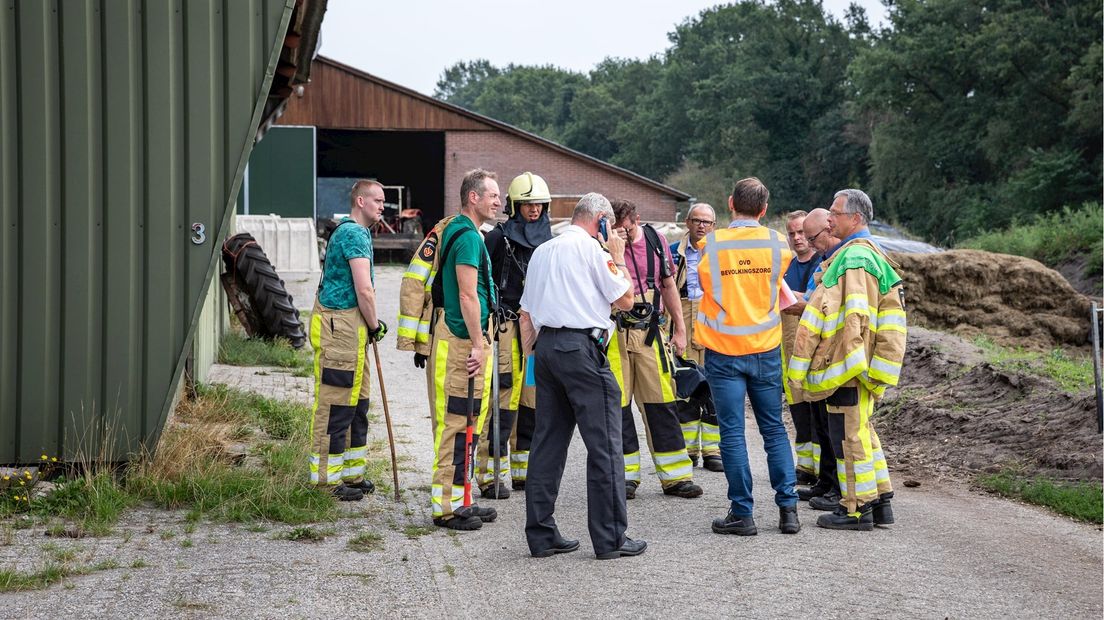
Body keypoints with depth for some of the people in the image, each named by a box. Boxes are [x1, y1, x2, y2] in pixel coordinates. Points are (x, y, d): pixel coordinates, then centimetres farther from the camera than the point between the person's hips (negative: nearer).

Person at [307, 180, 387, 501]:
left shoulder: (353, 231, 20)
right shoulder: (354, 233, -14)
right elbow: (364, 290, -19)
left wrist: (370, 324, 18)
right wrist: (374, 325, -6)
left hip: (349, 327, 11)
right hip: (340, 326, -11)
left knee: (357, 402, 15)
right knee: (335, 405, -6)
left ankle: (351, 474, 23)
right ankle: (327, 480, -2)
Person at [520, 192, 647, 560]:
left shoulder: (542, 251, 17)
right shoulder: (591, 248, -5)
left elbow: (526, 312, 19)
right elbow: (625, 300, 0)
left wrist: (532, 354, 23)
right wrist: (619, 257, 10)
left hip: (546, 345, 8)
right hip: (581, 347, -8)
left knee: (548, 442, 9)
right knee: (604, 443, -3)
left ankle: (541, 536, 10)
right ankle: (610, 539, -2)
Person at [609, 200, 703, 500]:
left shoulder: (655, 240, 7)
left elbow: (668, 285, 16)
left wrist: (680, 328, 15)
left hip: (648, 331, 2)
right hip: (613, 332, -2)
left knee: (661, 402, 3)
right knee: (617, 403, 1)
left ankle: (675, 476, 8)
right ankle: (626, 475, 11)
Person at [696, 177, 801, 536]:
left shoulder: (710, 245, -9)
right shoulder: (777, 244, -3)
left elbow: (705, 285, 4)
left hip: (723, 351, -2)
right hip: (765, 349, 2)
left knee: (732, 433, 2)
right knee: (774, 429, 11)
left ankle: (742, 514, 3)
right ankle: (788, 508, 8)